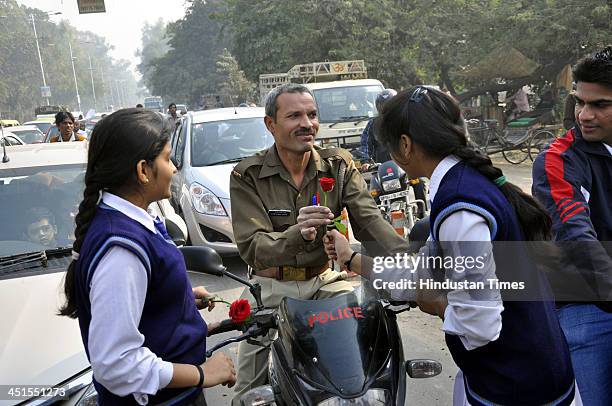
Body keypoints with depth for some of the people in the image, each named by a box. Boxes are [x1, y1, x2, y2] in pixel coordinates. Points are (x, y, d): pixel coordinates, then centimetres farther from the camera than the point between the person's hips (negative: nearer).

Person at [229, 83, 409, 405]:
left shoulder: (338, 165, 0)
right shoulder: (247, 176, -9)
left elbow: (369, 219, -13)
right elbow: (251, 247, -19)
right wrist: (296, 235, -40)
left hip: (324, 280, 2)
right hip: (272, 287, -2)